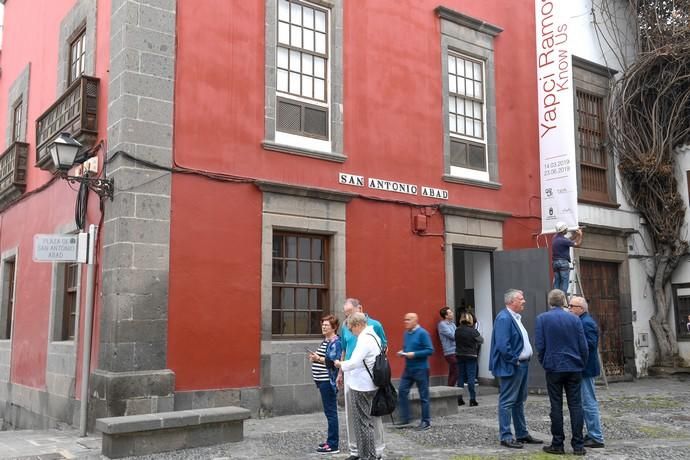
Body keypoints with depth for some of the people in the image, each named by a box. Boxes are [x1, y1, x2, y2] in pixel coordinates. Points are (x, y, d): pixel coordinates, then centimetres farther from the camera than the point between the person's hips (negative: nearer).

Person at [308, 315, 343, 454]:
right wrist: (316, 358, 6)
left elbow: (333, 362, -21)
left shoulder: (335, 342, -12)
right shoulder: (326, 340, 17)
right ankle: (331, 440, 24)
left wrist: (318, 359, -27)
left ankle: (333, 445, -2)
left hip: (328, 381, -10)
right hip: (323, 380, 10)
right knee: (329, 412, 16)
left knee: (331, 412, -6)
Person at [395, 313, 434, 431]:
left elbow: (430, 350, -16)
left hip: (420, 369, -7)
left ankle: (426, 422, 13)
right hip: (408, 368, 7)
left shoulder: (422, 333, -13)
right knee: (402, 391, 2)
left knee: (423, 396, 3)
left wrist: (414, 354, -21)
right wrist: (402, 352, 0)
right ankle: (404, 419, 12)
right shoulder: (406, 333, 10)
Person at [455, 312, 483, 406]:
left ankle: (459, 399, 13)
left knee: (461, 377, 11)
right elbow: (481, 340, 0)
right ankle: (472, 399, -1)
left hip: (460, 356, 4)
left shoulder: (457, 331, -2)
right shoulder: (473, 331, -13)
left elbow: (456, 341, 4)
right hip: (471, 356, -4)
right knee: (471, 378, 0)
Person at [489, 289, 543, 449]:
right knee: (507, 402, -3)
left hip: (521, 365, 11)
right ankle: (506, 436, 2)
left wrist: (524, 360, 11)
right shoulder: (504, 318, -18)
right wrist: (514, 360, -17)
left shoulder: (515, 317, 14)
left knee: (519, 401, 17)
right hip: (510, 367, -10)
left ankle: (522, 434, 27)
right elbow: (503, 345, -25)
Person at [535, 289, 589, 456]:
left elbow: (540, 345, -6)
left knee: (556, 406, 3)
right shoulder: (574, 319, 2)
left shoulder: (542, 318, -4)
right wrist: (581, 364, 14)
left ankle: (557, 444, 8)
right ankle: (578, 445, 6)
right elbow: (583, 346, 2)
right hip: (574, 368, 2)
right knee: (575, 405, 5)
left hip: (554, 367, -2)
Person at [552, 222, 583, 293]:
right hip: (563, 262, -8)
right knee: (564, 283, -6)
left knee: (556, 283, 7)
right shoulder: (563, 240, -16)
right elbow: (577, 244, -4)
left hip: (555, 262, 8)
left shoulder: (555, 237, 9)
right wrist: (580, 235, 10)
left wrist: (575, 234, 18)